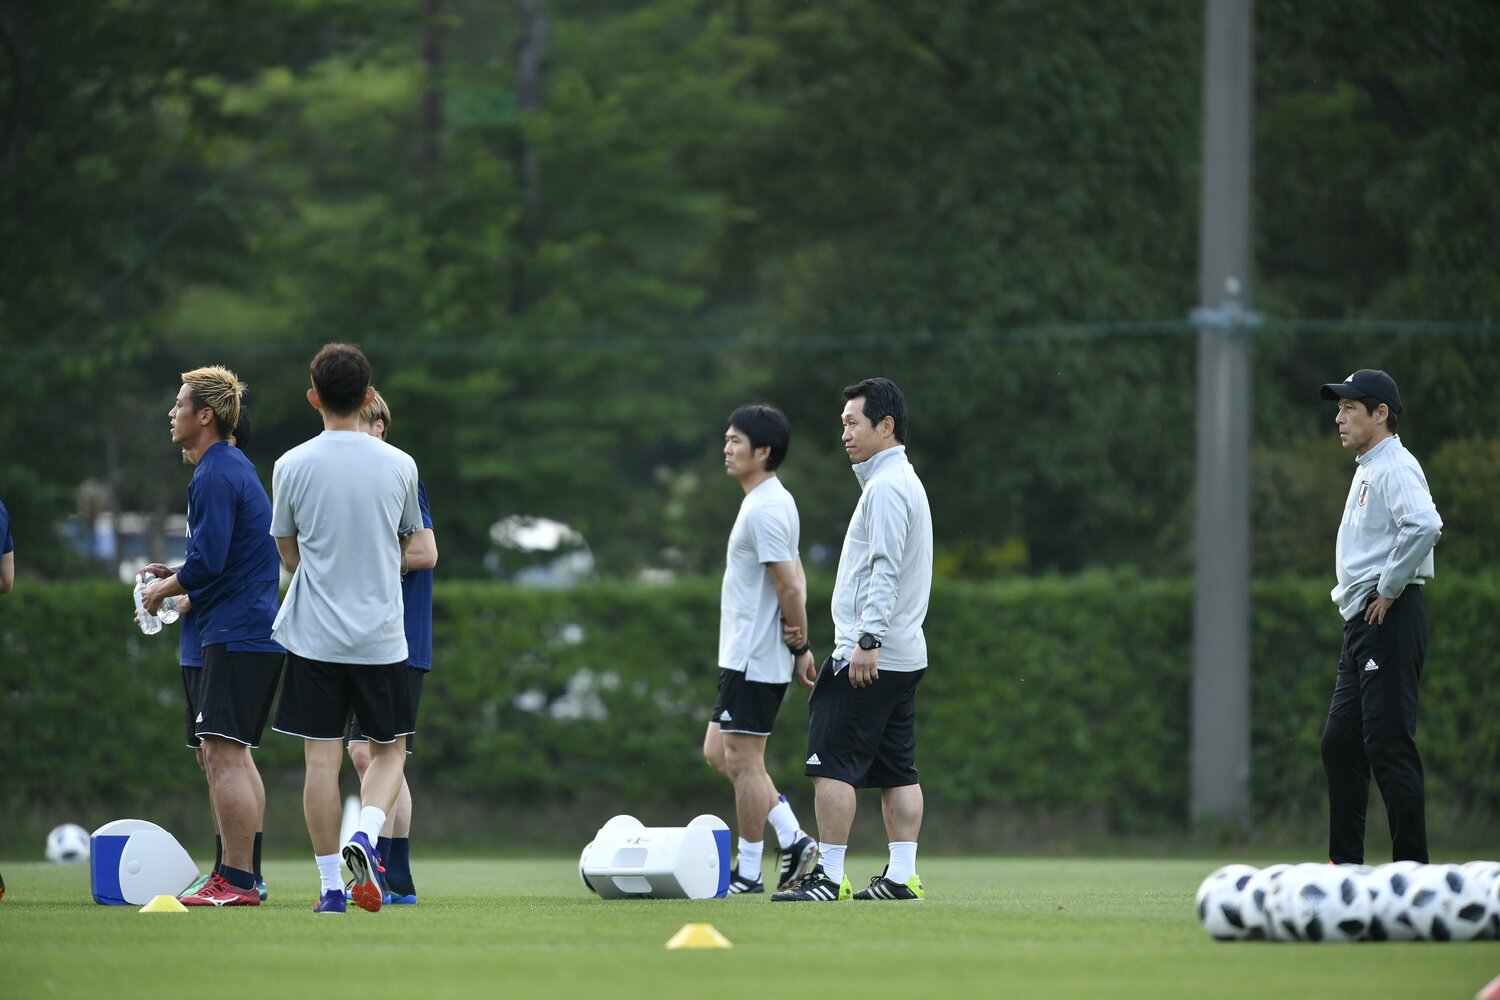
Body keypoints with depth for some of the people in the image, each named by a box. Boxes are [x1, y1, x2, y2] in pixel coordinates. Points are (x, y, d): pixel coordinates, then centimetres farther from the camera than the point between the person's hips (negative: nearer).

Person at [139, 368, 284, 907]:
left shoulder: (215, 476, -14)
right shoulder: (233, 467, 19)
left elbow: (208, 562, -21)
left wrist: (164, 590, -5)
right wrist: (177, 575, 17)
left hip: (235, 635, -11)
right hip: (256, 632, 11)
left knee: (222, 755, -13)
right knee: (232, 755, 15)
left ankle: (236, 881, -15)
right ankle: (242, 875, 18)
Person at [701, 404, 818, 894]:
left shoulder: (764, 510, -18)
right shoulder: (773, 502, 15)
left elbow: (788, 585, -21)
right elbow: (795, 577, 20)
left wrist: (798, 639, -9)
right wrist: (801, 643, 11)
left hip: (754, 660, -10)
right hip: (741, 654, 10)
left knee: (743, 761, -4)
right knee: (718, 752, 13)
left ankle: (748, 874, 2)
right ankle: (793, 839, 12)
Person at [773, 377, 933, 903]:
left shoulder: (886, 486, -12)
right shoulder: (904, 481, 20)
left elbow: (885, 568, -21)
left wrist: (868, 641, -26)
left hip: (869, 657, -10)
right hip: (904, 655, 10)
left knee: (832, 763, -8)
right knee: (897, 771, 7)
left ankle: (829, 876, -10)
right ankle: (902, 875, 5)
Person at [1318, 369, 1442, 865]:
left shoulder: (1394, 467, -12)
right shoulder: (1366, 470, 20)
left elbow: (1424, 525, -30)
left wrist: (1388, 589, -22)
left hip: (1390, 618, -11)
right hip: (1361, 623, 11)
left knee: (1389, 745, -11)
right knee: (1340, 742, 11)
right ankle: (1346, 867, 16)